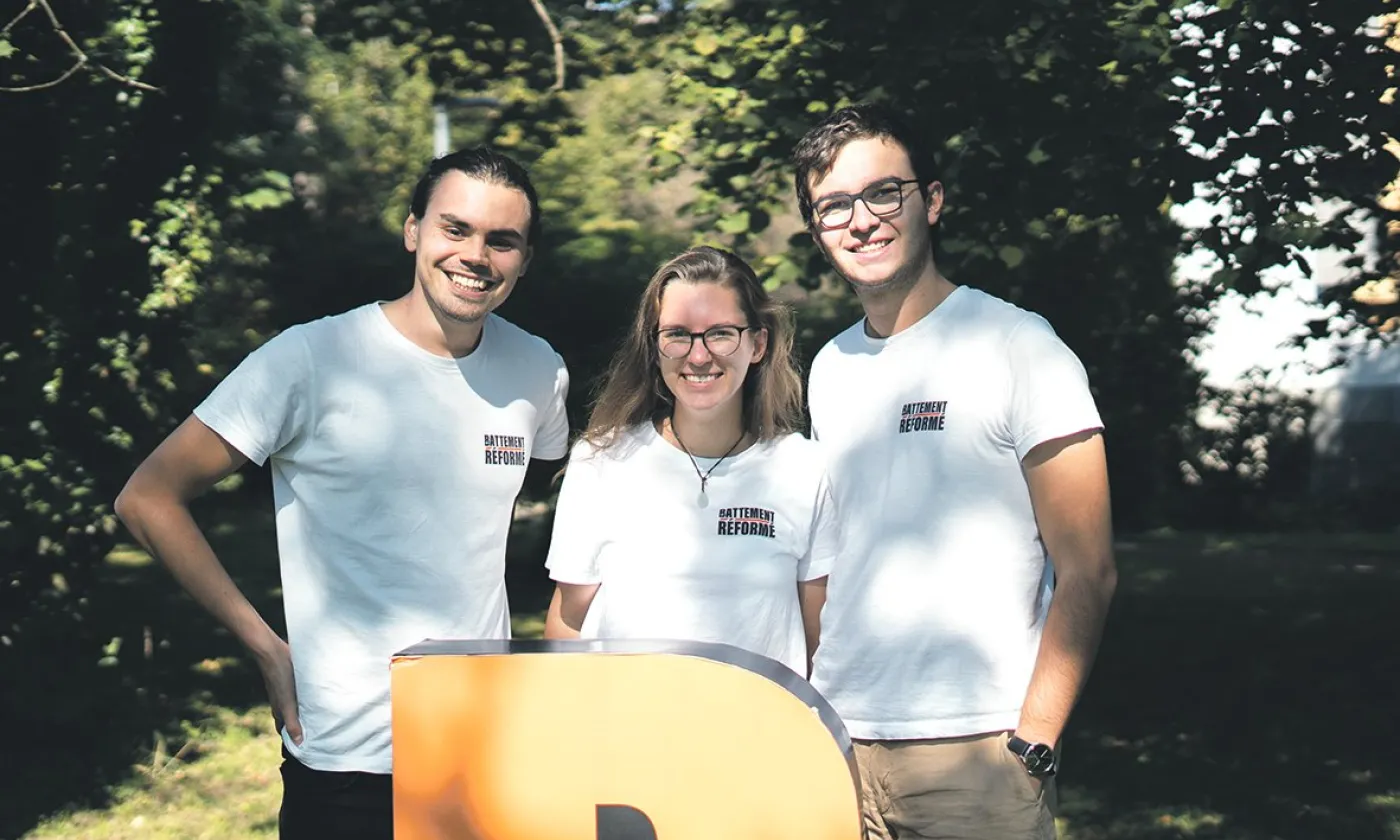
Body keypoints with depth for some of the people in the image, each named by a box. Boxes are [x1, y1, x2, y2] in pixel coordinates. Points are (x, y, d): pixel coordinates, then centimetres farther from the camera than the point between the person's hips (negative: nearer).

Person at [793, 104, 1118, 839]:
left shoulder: (1018, 347, -6)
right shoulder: (829, 370, 11)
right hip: (836, 743, 5)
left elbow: (1087, 572, -9)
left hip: (974, 752, -5)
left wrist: (1032, 746, -14)